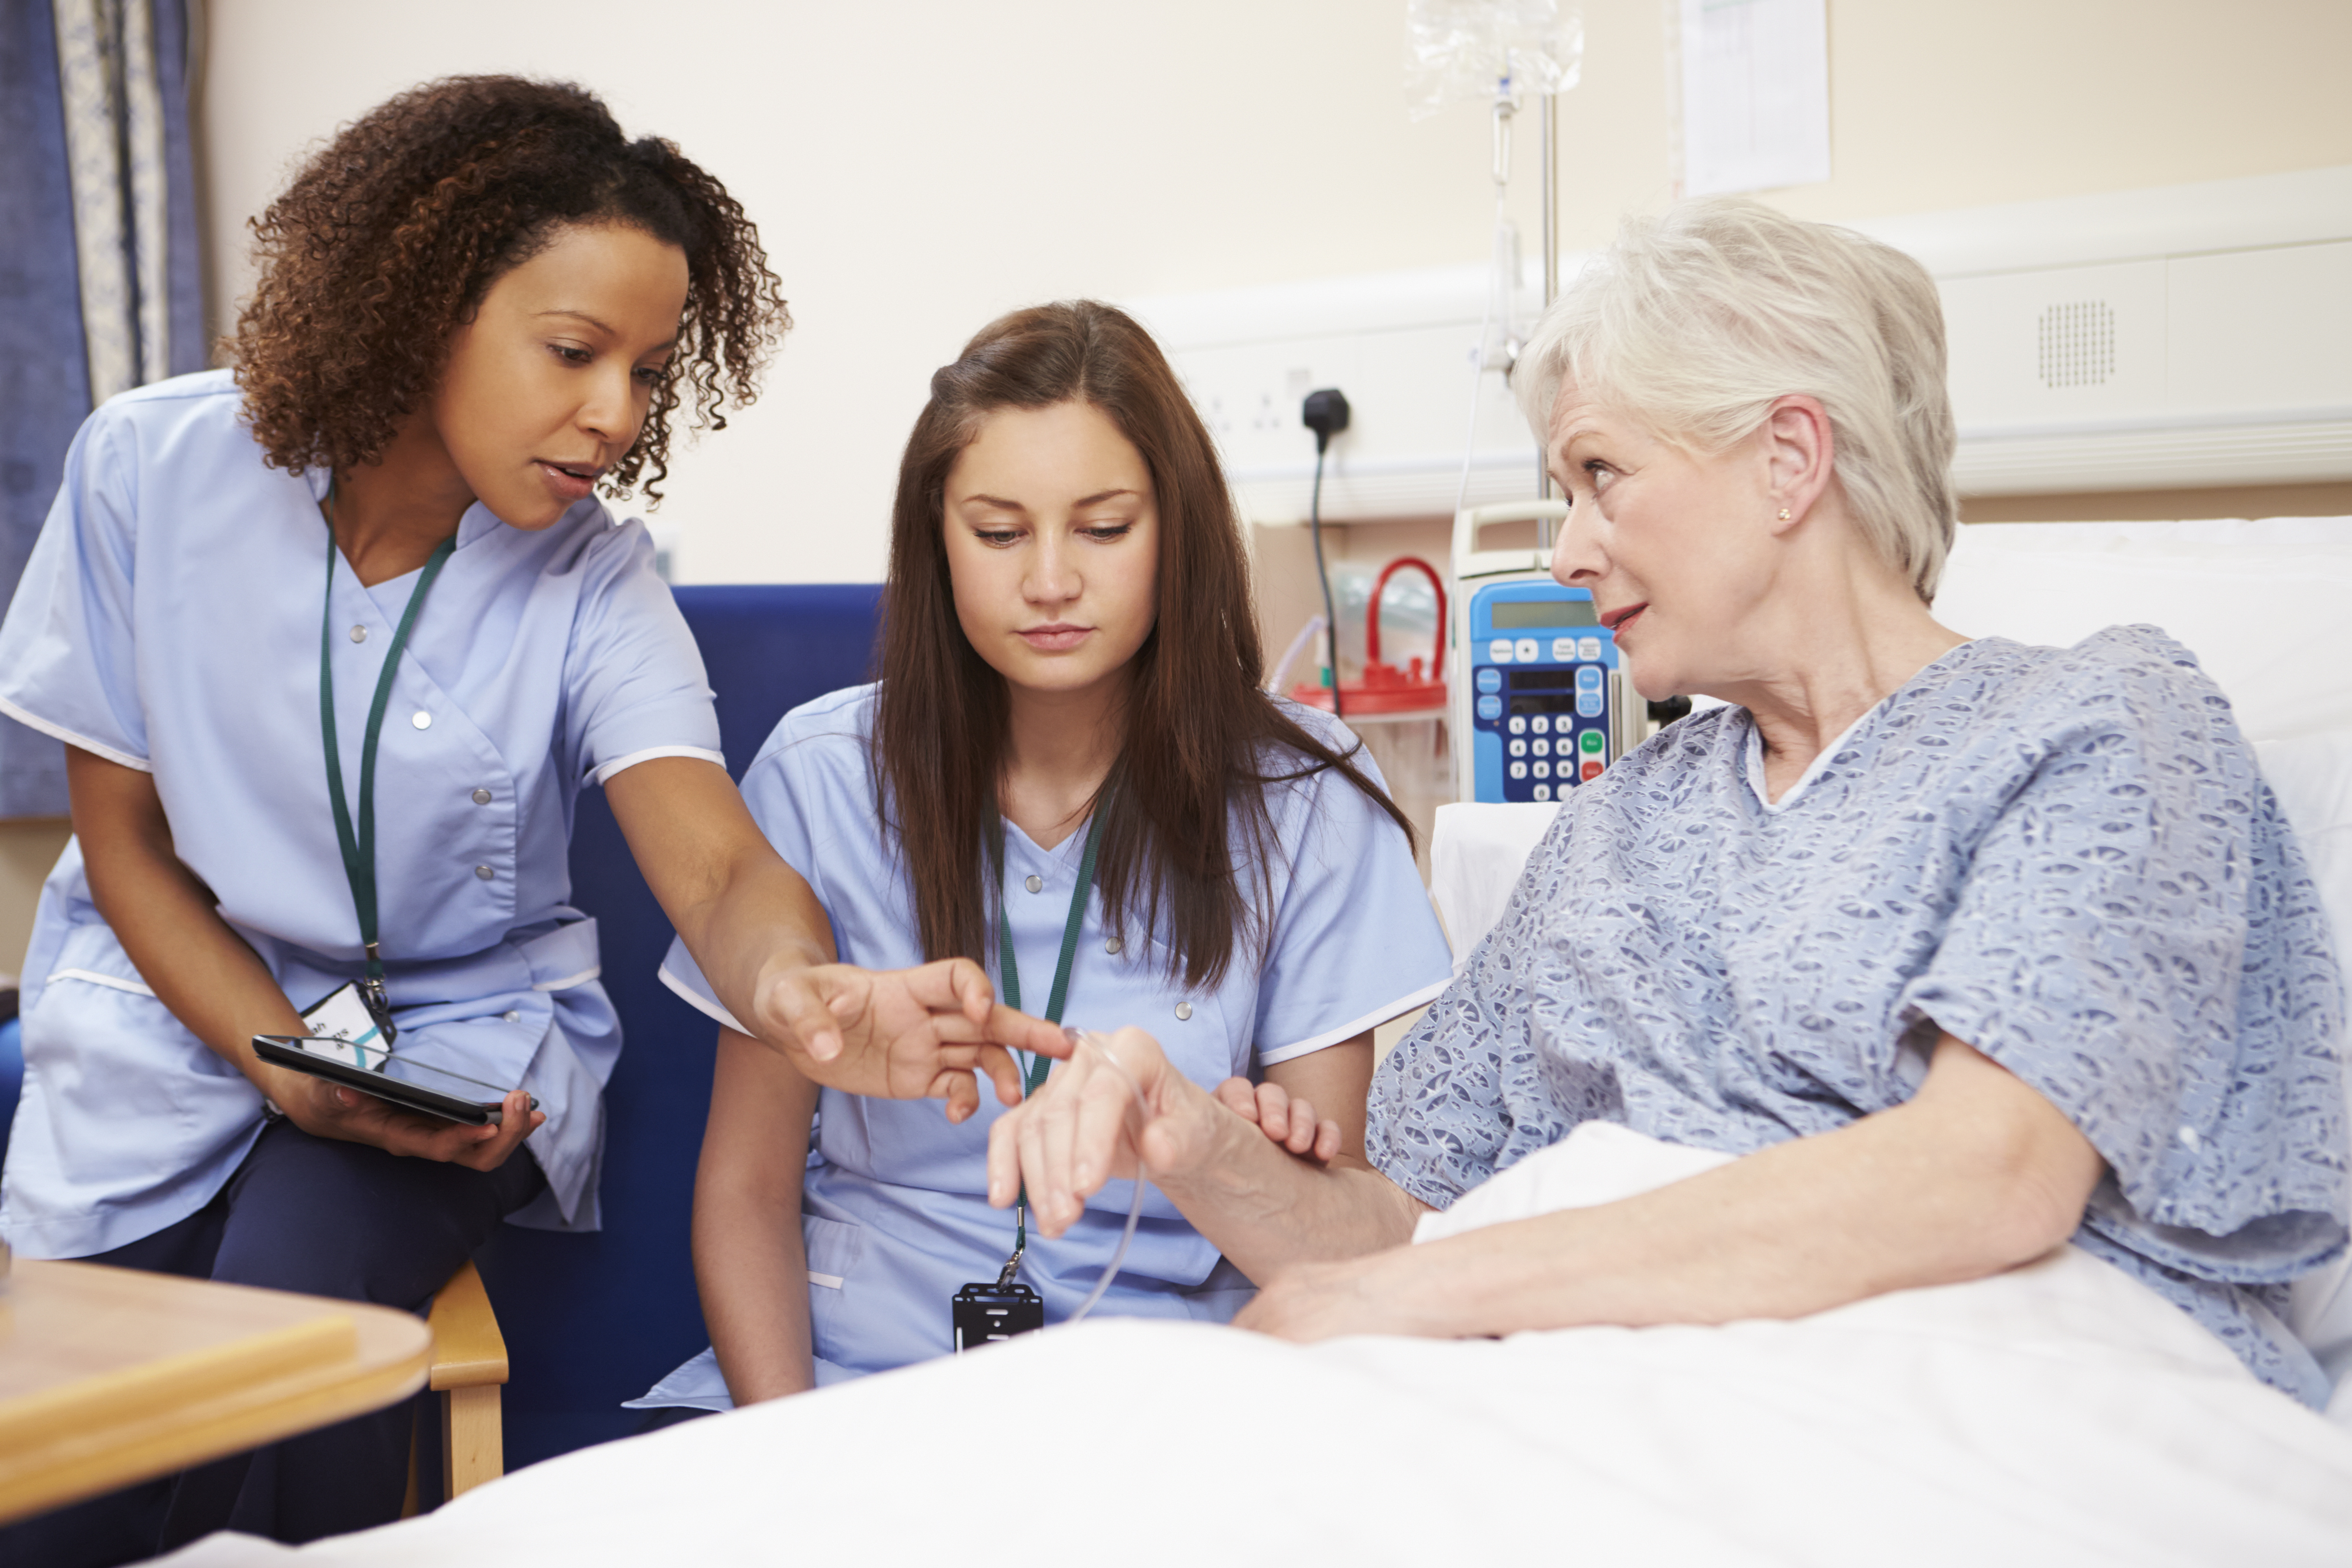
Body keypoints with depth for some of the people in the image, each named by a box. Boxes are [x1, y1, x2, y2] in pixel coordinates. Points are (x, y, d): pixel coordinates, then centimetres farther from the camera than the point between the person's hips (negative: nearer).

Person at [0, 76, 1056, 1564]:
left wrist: (795, 983, -53)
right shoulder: (155, 469, -12)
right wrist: (289, 1068, -18)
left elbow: (720, 867, -28)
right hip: (182, 1004, 1)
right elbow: (127, 841, -4)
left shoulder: (592, 580, -13)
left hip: (463, 1029, 0)